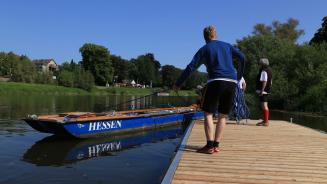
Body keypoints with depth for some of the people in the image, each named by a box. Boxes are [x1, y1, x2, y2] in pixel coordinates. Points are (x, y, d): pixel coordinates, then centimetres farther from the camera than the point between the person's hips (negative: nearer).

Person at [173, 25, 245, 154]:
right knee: (223, 115, 11)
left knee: (208, 114, 2)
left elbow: (190, 67, 4)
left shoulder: (204, 49, 11)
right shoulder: (227, 45, 21)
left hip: (216, 81, -4)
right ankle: (216, 145, 10)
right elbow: (241, 57, 8)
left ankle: (210, 146, -8)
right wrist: (239, 76, 20)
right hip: (232, 82, 4)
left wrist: (178, 84, 8)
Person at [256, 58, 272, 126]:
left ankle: (266, 122, -8)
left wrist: (261, 90, -24)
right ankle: (265, 120, 25)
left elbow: (264, 82, -23)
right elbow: (270, 82, 21)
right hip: (267, 91, 11)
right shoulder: (269, 71, 18)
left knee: (264, 106, -9)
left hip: (263, 91, -11)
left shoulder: (264, 71, -14)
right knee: (264, 106, 16)